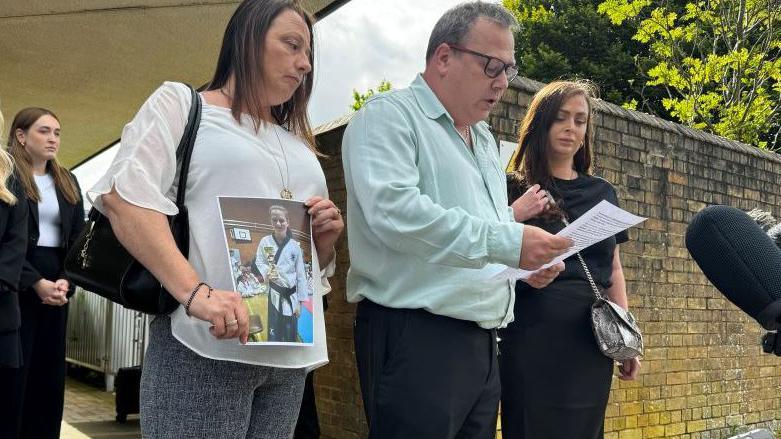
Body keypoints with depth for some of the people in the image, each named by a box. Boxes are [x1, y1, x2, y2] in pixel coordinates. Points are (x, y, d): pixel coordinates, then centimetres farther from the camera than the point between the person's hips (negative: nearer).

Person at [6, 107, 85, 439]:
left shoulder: (68, 182, 14)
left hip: (57, 287, 6)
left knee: (51, 370, 9)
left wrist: (67, 281, -6)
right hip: (16, 286, -5)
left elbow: (78, 238, 9)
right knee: (14, 369, -1)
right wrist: (36, 282, -17)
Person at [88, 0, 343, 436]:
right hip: (208, 347, -5)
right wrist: (195, 291, -24)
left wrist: (329, 233, 1)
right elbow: (124, 195, -11)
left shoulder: (298, 143, 21)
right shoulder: (180, 103, 6)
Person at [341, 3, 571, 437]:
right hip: (414, 336, -8)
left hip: (481, 338, 9)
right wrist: (506, 242, -25)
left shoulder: (485, 139, 20)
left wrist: (530, 257, 7)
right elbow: (394, 211, -25)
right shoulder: (389, 116, -8)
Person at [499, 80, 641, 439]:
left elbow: (613, 269, 16)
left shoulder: (602, 193, 14)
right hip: (532, 335, -4)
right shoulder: (513, 190, 1)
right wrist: (514, 217, -17)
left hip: (591, 338, 5)